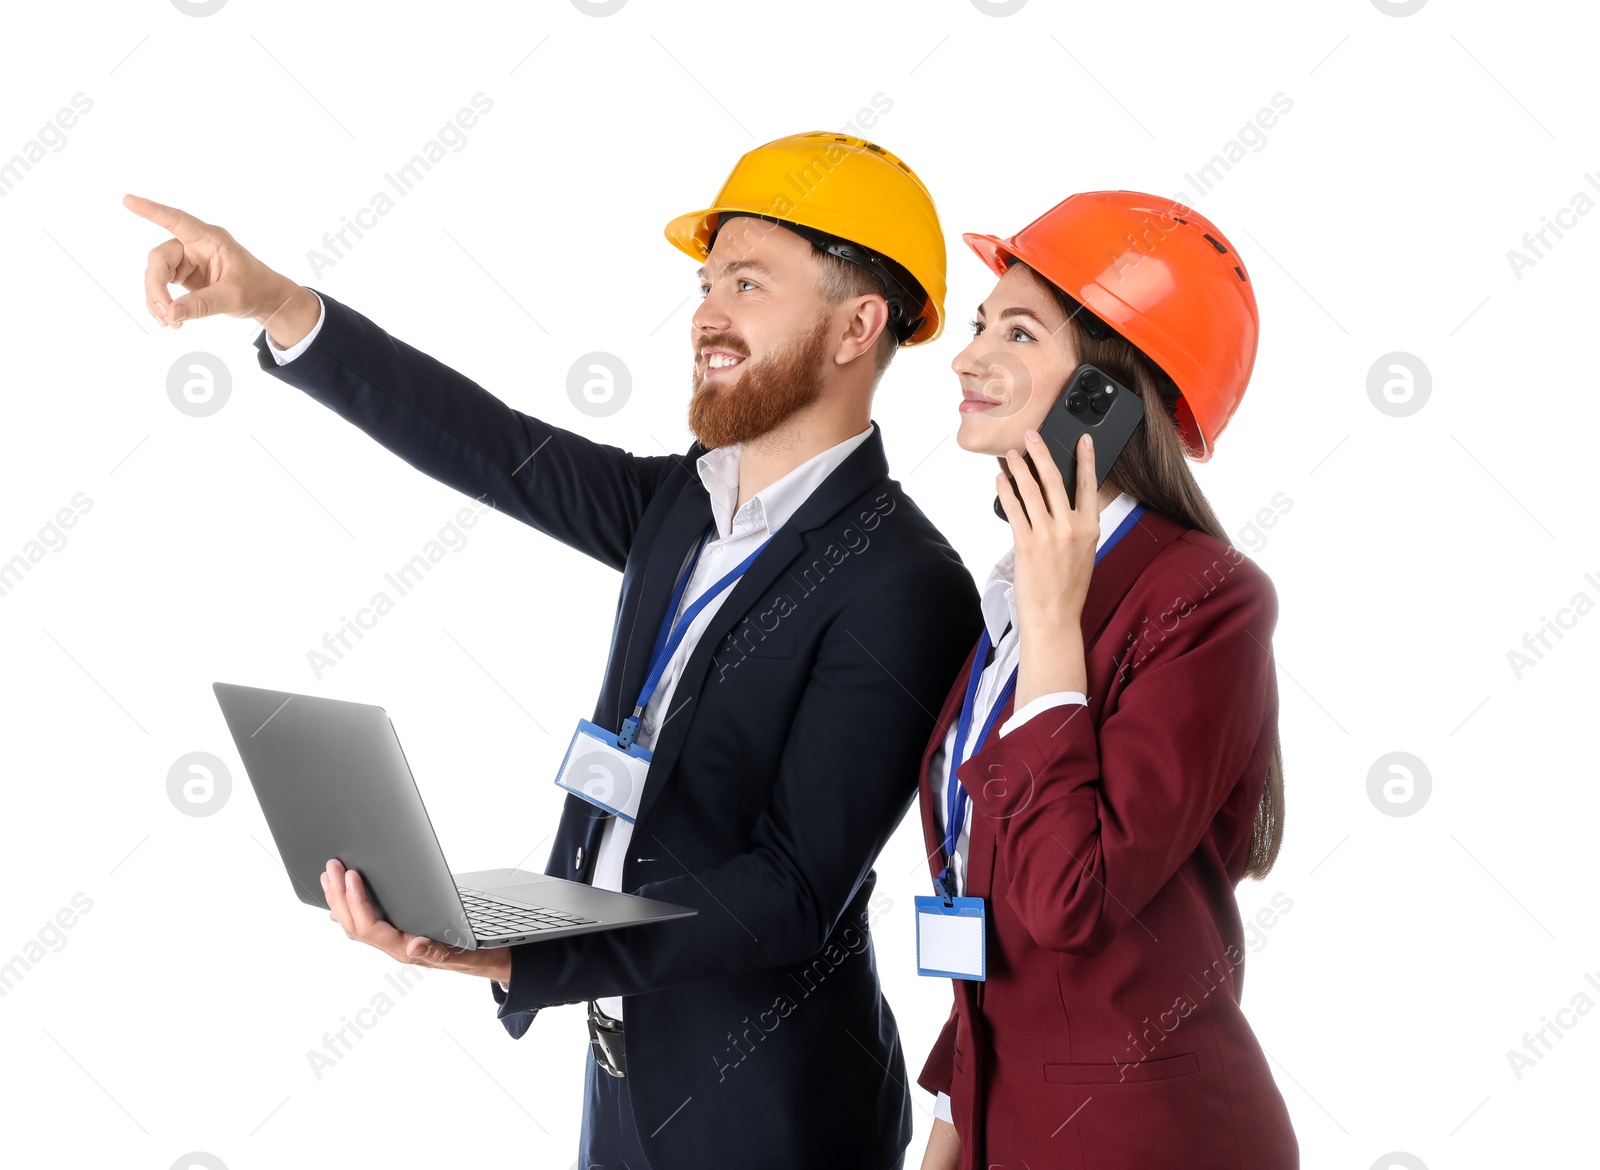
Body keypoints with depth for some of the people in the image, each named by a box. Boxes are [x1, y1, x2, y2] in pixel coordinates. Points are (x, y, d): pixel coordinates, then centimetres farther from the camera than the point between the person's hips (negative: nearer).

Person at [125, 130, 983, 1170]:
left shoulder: (907, 590, -21)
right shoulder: (683, 503, 4)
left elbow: (794, 889, -25)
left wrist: (510, 956, -33)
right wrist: (276, 304, -7)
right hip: (631, 1073, 7)